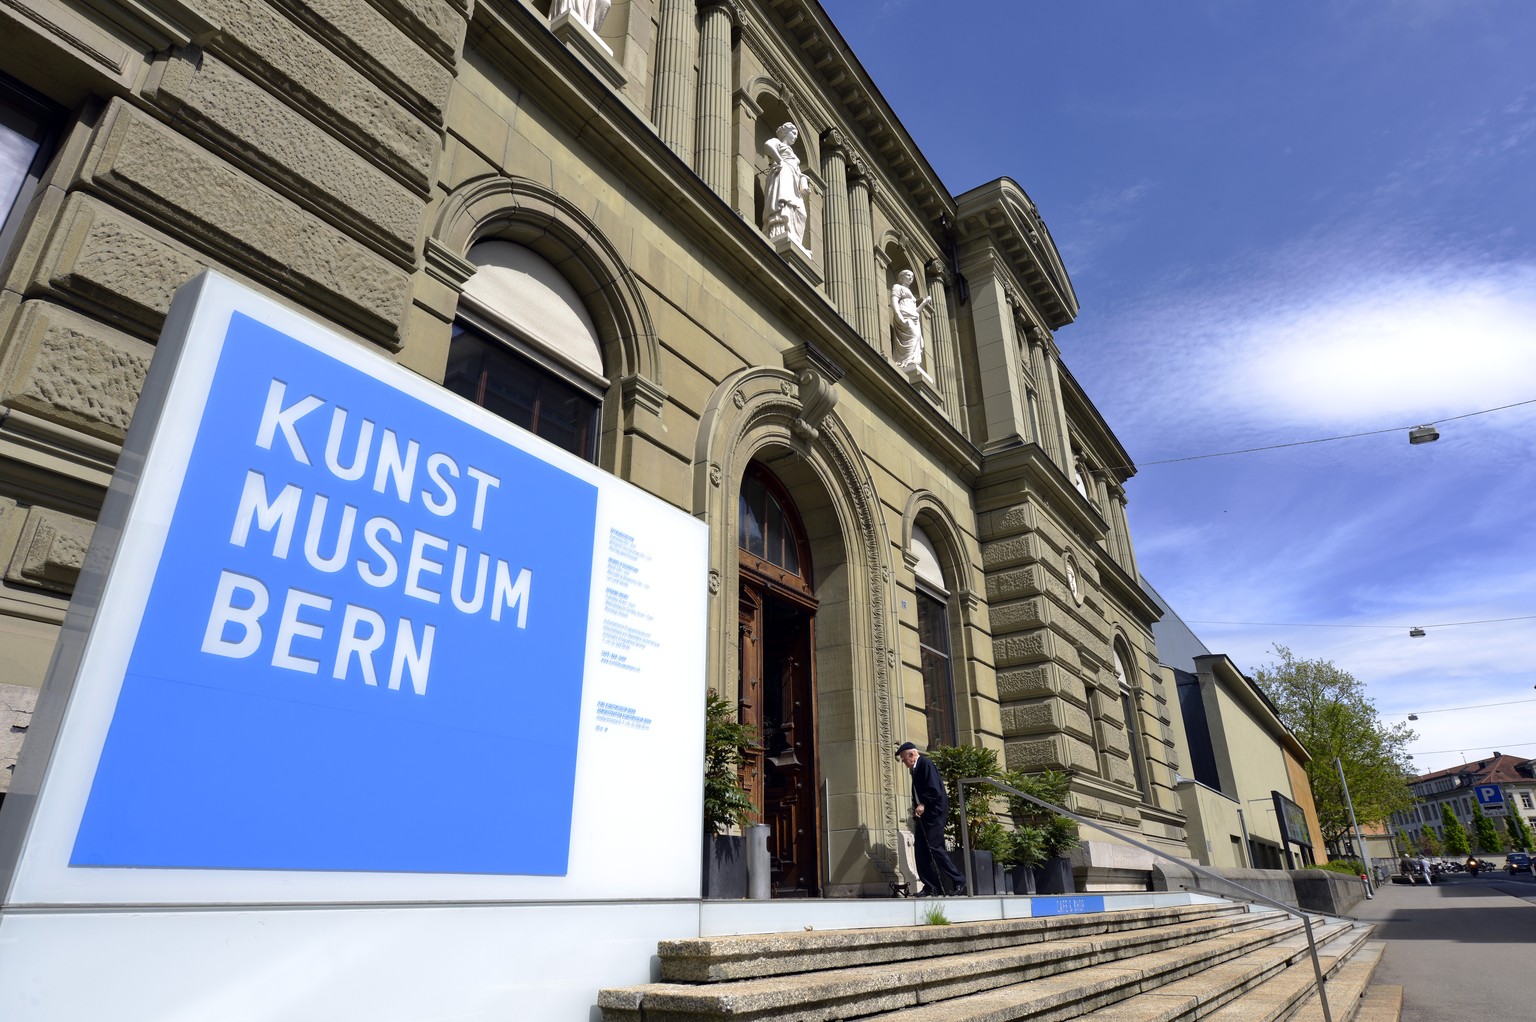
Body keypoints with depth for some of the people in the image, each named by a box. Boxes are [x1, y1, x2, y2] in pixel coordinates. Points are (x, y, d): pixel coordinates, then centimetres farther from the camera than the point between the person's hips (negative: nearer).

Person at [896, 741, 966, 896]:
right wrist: (917, 809, 7)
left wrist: (923, 805, -21)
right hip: (923, 814, 10)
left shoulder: (926, 763, -11)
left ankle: (958, 881, -3)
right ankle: (930, 887, 9)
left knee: (933, 847, -13)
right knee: (921, 850, 5)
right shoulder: (915, 768, 17)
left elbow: (935, 790, -20)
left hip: (935, 812, -10)